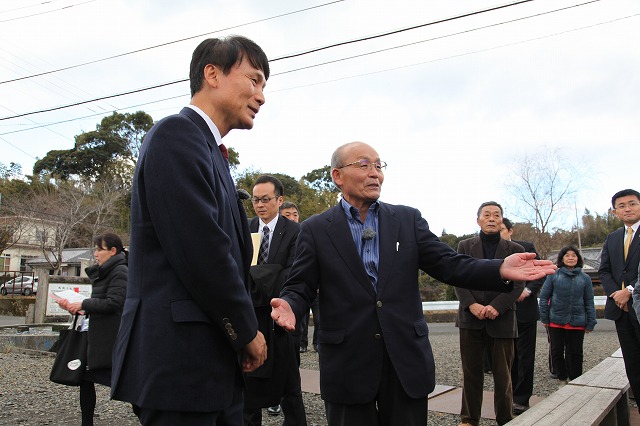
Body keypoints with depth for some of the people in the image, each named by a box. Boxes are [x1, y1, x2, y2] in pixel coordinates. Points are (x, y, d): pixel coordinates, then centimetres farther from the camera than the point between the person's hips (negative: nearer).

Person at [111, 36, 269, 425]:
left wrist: (243, 332, 8)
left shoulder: (211, 153, 17)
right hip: (180, 362, -9)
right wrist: (247, 332, -8)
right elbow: (202, 253, -20)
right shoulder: (177, 134, -12)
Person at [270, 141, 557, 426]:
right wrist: (289, 307, -24)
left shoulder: (408, 219, 6)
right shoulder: (315, 229, 0)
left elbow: (449, 264, 1)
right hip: (347, 365, -2)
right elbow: (300, 288, -1)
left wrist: (500, 270, -15)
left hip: (407, 360, 2)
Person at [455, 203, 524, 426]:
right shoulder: (465, 246, 9)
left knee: (503, 375, 4)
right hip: (470, 317, 1)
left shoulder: (515, 249, 7)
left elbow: (518, 284, -1)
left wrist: (496, 307, -14)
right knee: (471, 372, 6)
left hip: (502, 318, 0)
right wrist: (471, 305, -12)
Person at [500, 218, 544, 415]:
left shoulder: (526, 247, -1)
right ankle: (511, 396, 23)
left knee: (525, 356, 2)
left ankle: (522, 399, 11)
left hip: (525, 309, -2)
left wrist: (528, 290, -16)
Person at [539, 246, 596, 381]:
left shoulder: (585, 278, 5)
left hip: (577, 323, 1)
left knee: (575, 353, 7)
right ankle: (562, 378, 23)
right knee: (557, 351, 7)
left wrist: (590, 323, 3)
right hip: (556, 321, 0)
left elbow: (589, 302, 7)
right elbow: (544, 297, 2)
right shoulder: (553, 275, 0)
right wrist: (544, 318, 0)